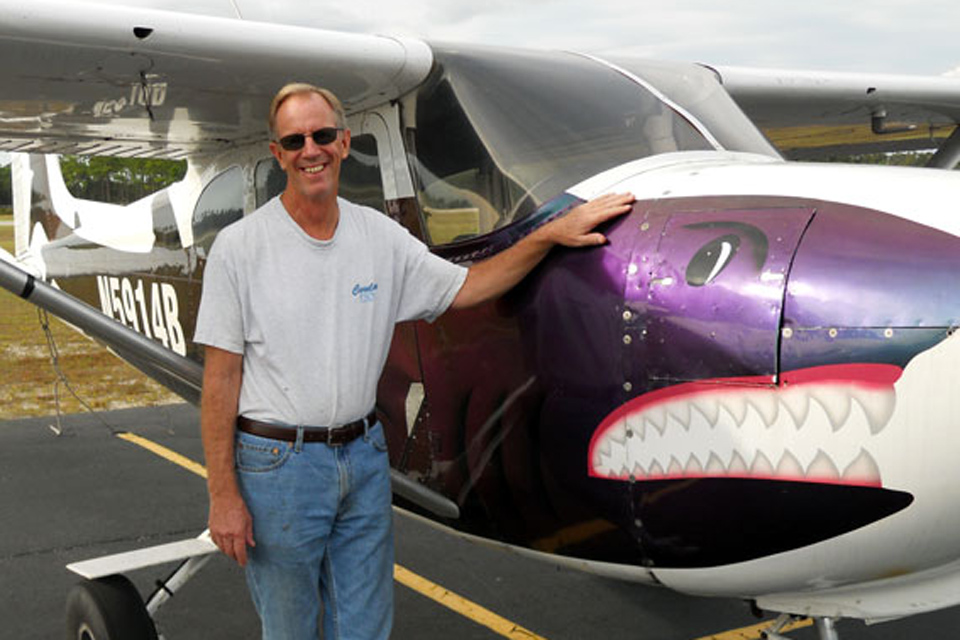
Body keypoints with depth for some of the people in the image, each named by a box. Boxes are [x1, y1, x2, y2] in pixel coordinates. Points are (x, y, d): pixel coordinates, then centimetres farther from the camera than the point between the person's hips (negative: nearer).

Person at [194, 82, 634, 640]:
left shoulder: (381, 236, 3)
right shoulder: (240, 247, -9)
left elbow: (463, 288, 12)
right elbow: (221, 378, -8)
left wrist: (551, 234, 3)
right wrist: (224, 495, -11)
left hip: (365, 457, 4)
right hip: (277, 464, -3)